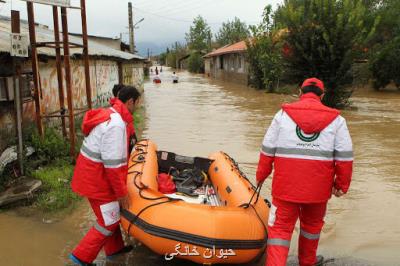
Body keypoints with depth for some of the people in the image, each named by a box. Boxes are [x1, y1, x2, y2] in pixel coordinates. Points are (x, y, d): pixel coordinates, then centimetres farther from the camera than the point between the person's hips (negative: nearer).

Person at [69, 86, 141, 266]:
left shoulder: (108, 114, 4)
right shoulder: (116, 125, -26)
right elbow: (113, 164, -26)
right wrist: (122, 192, -18)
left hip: (91, 173, 10)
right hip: (97, 180, -10)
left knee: (112, 213, 23)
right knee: (109, 222, 6)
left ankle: (114, 248, 39)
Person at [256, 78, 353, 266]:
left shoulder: (283, 114, 1)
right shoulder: (336, 119, 2)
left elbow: (267, 150, 2)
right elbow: (345, 157, 1)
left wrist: (261, 175, 13)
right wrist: (341, 185, 11)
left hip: (285, 186, -1)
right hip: (318, 188, 2)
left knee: (280, 227, 8)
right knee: (312, 224, 24)